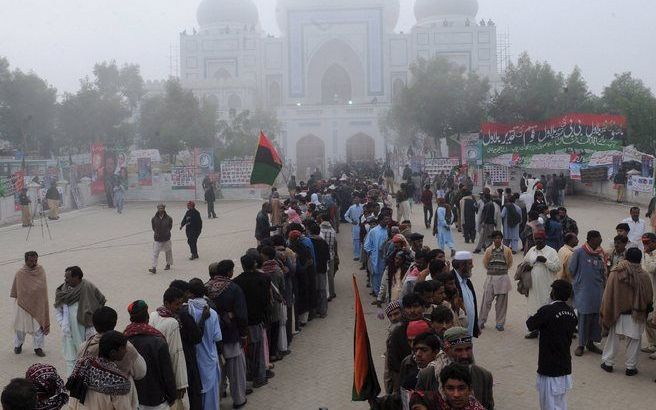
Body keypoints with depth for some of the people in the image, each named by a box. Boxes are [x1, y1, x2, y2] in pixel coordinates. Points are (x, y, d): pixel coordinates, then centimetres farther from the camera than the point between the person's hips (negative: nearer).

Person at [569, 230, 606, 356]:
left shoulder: (601, 254, 6)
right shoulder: (579, 253, -8)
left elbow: (603, 273, 13)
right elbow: (571, 270, -1)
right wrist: (580, 280, 7)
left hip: (598, 292, 5)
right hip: (583, 292, -5)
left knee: (596, 318, 7)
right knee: (584, 318, -1)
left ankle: (591, 343, 21)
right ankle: (581, 344, 11)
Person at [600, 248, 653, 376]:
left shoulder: (615, 273, -11)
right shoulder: (644, 276, -12)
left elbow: (608, 295, -7)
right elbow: (649, 297, -3)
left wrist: (605, 314, 3)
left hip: (616, 313, 1)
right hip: (636, 316, -1)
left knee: (613, 338, 15)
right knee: (633, 341, 10)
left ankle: (608, 363, 22)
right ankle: (630, 367, 15)